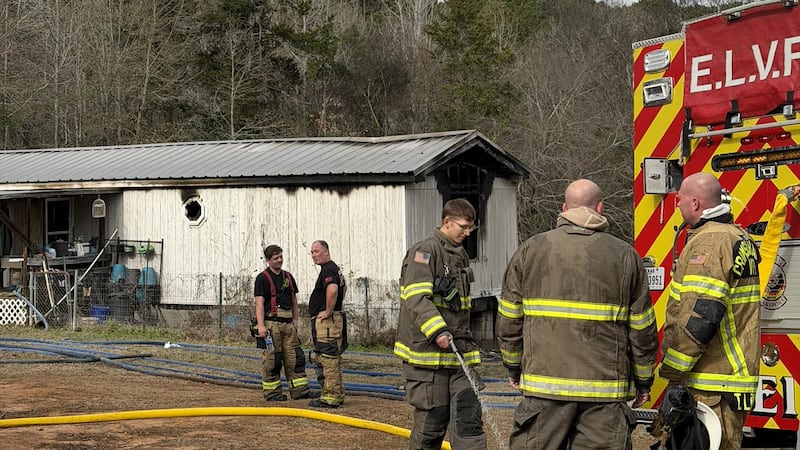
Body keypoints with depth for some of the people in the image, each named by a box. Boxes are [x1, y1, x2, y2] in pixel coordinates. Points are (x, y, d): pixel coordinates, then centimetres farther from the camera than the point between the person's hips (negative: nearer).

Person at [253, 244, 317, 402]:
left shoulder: (288, 277, 15)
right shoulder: (263, 278, -5)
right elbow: (259, 303, -13)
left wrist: (295, 320, 14)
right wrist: (261, 326, -22)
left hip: (288, 323, 6)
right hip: (271, 322, -6)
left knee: (295, 357, 4)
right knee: (271, 359, -2)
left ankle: (300, 390, 6)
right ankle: (272, 392, 5)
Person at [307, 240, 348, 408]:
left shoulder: (328, 269, -14)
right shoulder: (334, 268, 19)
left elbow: (332, 289, -34)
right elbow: (343, 287, 38)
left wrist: (328, 311, -24)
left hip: (326, 321, -11)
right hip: (334, 320, 11)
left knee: (327, 361, -9)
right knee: (333, 361, 15)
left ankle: (330, 398, -8)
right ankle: (338, 395, 19)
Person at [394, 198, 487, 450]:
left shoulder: (460, 255, 20)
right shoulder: (425, 251, -7)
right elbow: (416, 298, -18)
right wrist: (437, 331, -29)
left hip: (458, 352, 8)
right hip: (427, 353, -8)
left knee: (469, 417, -2)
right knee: (431, 421, -2)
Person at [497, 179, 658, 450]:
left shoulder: (530, 251, 5)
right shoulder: (625, 257, 3)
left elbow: (509, 321, 9)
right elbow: (642, 330, 4)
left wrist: (514, 368, 22)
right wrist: (644, 382, 17)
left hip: (544, 384, 1)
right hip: (604, 392, -1)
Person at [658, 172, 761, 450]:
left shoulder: (708, 242, -15)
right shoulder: (738, 237, 17)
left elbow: (700, 318, -23)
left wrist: (671, 372, -16)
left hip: (712, 385, -10)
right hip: (732, 375, 10)